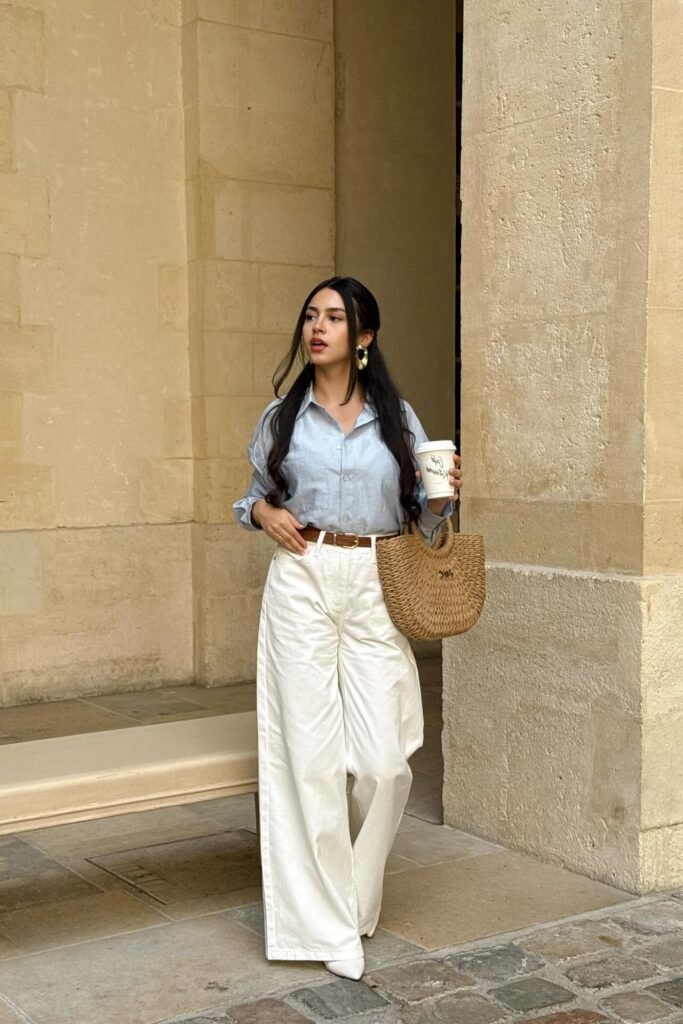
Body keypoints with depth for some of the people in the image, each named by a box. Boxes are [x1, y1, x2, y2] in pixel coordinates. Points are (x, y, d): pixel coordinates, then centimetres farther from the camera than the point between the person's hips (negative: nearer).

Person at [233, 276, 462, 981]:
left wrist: (443, 495, -8)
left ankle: (357, 891, 24)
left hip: (377, 589, 0)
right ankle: (326, 921, 10)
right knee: (309, 754, -3)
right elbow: (254, 496, 19)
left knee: (384, 759, -3)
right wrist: (264, 512, -3)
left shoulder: (397, 418, 9)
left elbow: (421, 514, 13)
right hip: (301, 584, 0)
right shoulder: (281, 417, 9)